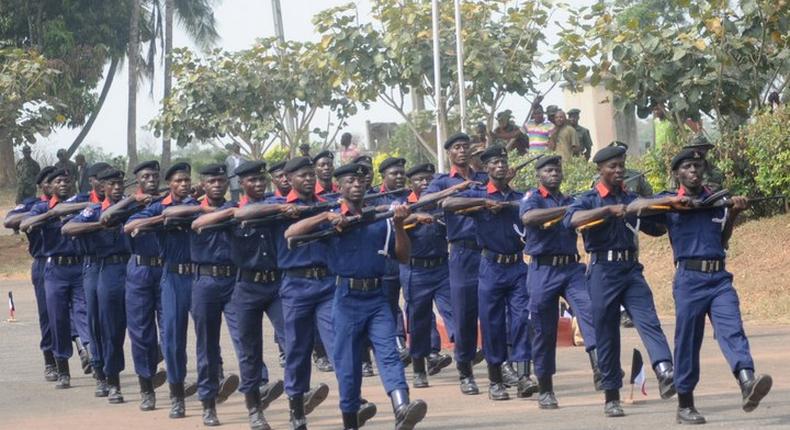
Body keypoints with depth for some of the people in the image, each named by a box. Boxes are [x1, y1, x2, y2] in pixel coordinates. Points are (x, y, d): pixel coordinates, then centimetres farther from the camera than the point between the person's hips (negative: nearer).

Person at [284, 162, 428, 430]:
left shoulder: (380, 219, 9)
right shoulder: (331, 220, 3)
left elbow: (403, 257, 7)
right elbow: (290, 234, -8)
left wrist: (399, 226, -8)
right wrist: (326, 216, -18)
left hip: (377, 297, 1)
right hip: (347, 298, -1)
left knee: (388, 352, -16)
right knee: (347, 363, 3)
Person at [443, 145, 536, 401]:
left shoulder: (520, 197, 12)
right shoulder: (478, 196, 3)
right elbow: (447, 204, -15)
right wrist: (485, 202, -17)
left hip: (518, 266, 2)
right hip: (491, 266, -2)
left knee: (522, 317, -10)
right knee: (492, 323, 1)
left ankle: (523, 376, -13)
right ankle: (495, 381, 11)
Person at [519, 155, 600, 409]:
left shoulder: (570, 201, 20)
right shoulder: (533, 198, 2)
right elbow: (528, 217, -20)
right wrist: (566, 209, -18)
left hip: (572, 267, 3)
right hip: (543, 271, -3)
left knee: (589, 308, -23)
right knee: (544, 331, 2)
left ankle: (599, 367, -36)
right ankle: (545, 390, 13)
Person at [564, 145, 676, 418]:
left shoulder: (631, 199, 14)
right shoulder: (590, 199, 1)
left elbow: (656, 228, 23)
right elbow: (570, 219, -21)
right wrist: (608, 210, -29)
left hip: (631, 269, 3)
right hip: (603, 270, -3)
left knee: (648, 319, -18)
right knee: (606, 334, 2)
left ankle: (665, 372, -37)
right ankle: (611, 397, 11)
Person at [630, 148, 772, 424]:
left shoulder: (716, 200, 15)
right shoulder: (670, 203, 5)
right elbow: (633, 207, -6)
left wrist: (733, 213, 11)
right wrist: (671, 201, -12)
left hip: (720, 278, 3)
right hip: (689, 278, -3)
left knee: (732, 329, -18)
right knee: (687, 342, 2)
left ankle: (747, 385, -38)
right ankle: (685, 406, 13)